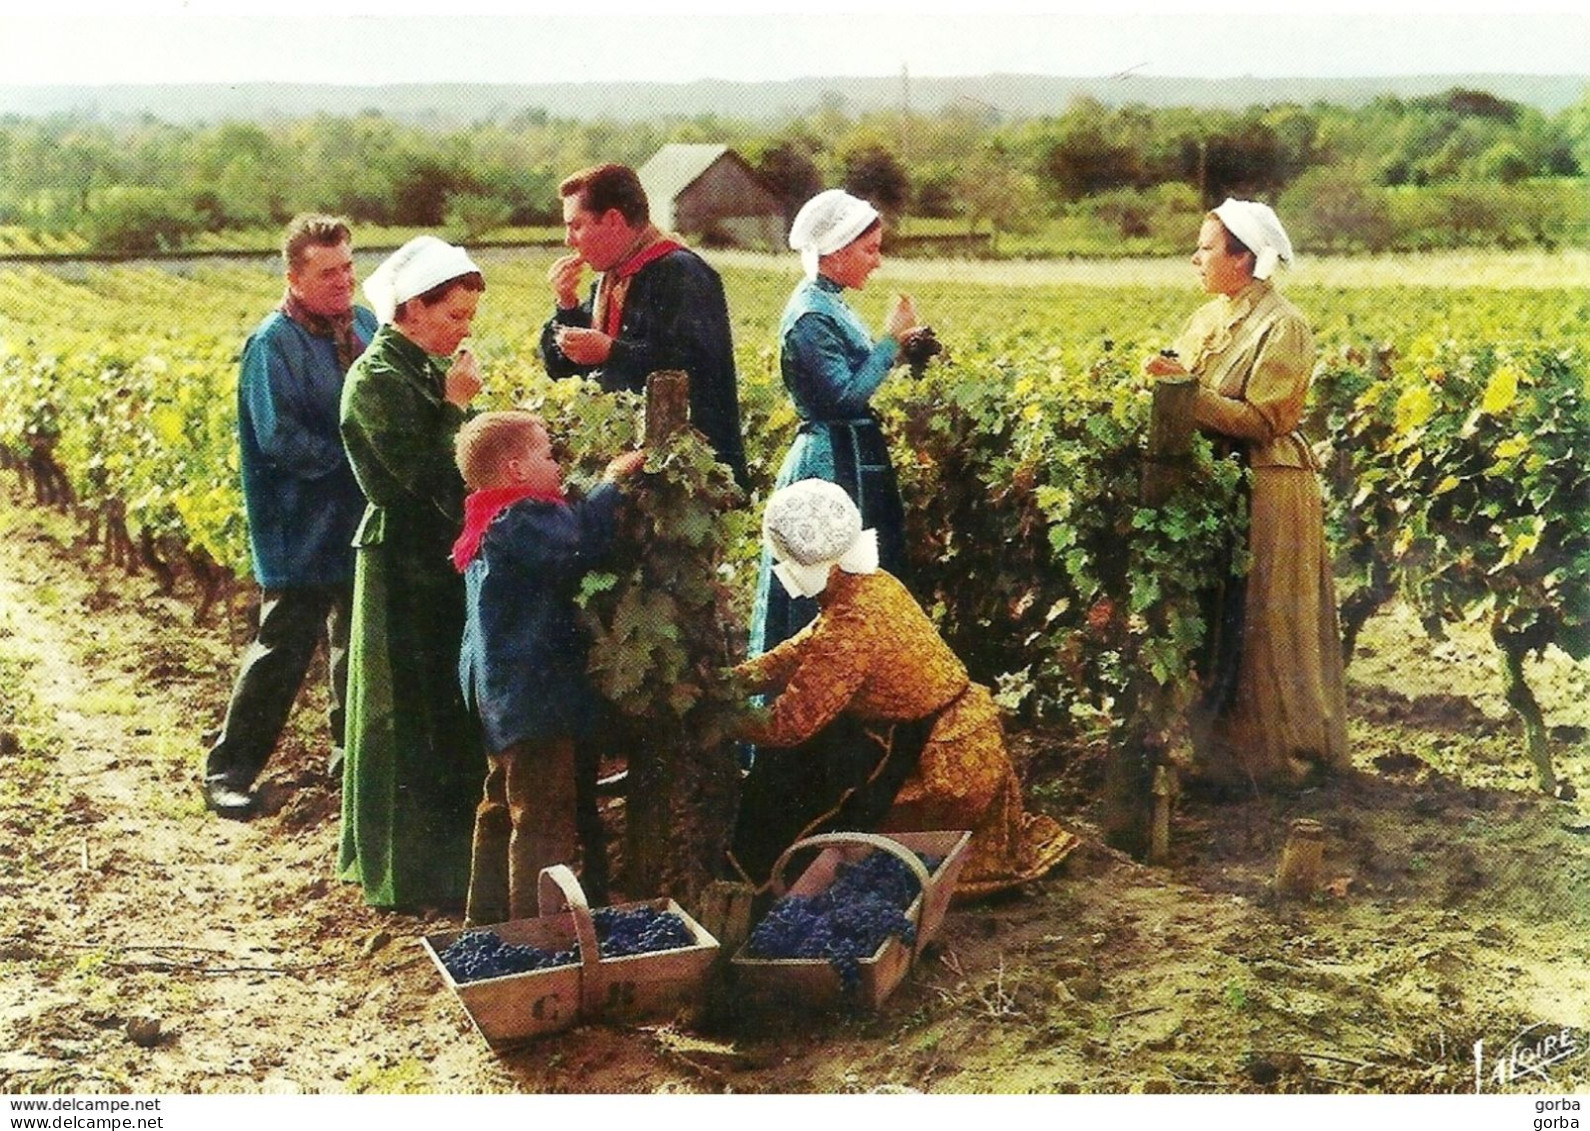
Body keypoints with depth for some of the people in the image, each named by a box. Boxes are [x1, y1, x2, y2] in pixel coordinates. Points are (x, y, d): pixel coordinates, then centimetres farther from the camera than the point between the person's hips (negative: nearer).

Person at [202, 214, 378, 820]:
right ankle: (228, 769, 9)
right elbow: (281, 441, -19)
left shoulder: (366, 327, 6)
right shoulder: (273, 345, -14)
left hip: (366, 521, 7)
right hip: (303, 531, -6)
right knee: (282, 651, -2)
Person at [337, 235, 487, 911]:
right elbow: (423, 475, -21)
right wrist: (455, 405, -16)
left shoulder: (432, 367, 10)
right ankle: (412, 872, 12)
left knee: (451, 709, 15)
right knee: (411, 715, 0)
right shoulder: (377, 379, -16)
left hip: (443, 557, 9)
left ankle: (449, 847, 29)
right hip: (405, 566, -9)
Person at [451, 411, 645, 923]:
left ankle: (489, 917, 32)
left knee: (503, 809, 20)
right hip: (535, 694, -11)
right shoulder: (521, 518, -19)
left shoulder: (490, 521, 13)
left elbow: (565, 530, 15)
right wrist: (611, 479, -20)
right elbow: (580, 545, -32)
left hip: (501, 693, 11)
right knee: (546, 817, -4)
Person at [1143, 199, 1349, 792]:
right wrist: (1166, 378, -12)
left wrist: (1187, 390, -23)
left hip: (1266, 492, -7)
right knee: (1214, 623, 11)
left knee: (1258, 627, 0)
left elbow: (1262, 421, -18)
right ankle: (1220, 741, 21)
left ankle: (1277, 751, 13)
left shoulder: (1282, 327, -12)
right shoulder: (1208, 319, 11)